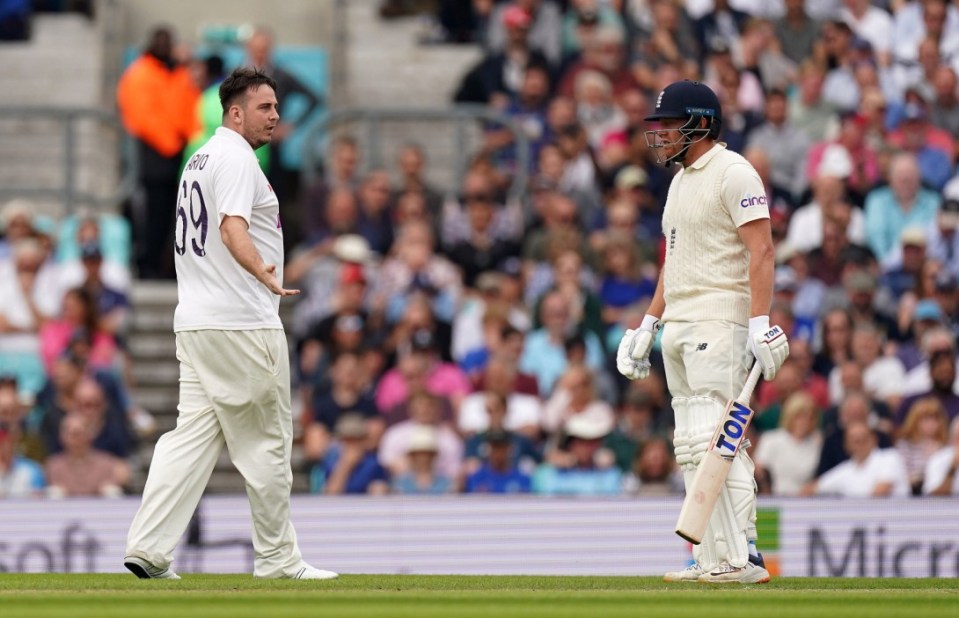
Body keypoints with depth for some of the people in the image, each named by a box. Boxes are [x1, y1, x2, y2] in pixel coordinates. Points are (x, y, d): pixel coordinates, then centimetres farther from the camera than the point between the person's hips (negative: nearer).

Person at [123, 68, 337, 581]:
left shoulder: (199, 159, 21)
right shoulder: (235, 157, -11)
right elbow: (233, 229, -27)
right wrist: (263, 274, -43)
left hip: (195, 322, 9)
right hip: (242, 323, -9)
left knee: (193, 436, 4)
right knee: (266, 441, 0)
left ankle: (148, 548, -7)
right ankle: (277, 558, 6)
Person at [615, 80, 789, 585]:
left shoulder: (733, 173, -8)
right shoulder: (681, 180, 21)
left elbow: (761, 251, -15)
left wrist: (759, 324, -24)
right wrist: (647, 325, 22)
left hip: (719, 324, -10)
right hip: (678, 328, 10)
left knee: (714, 440, -16)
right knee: (691, 448, 7)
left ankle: (741, 557, -18)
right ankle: (710, 559, 8)